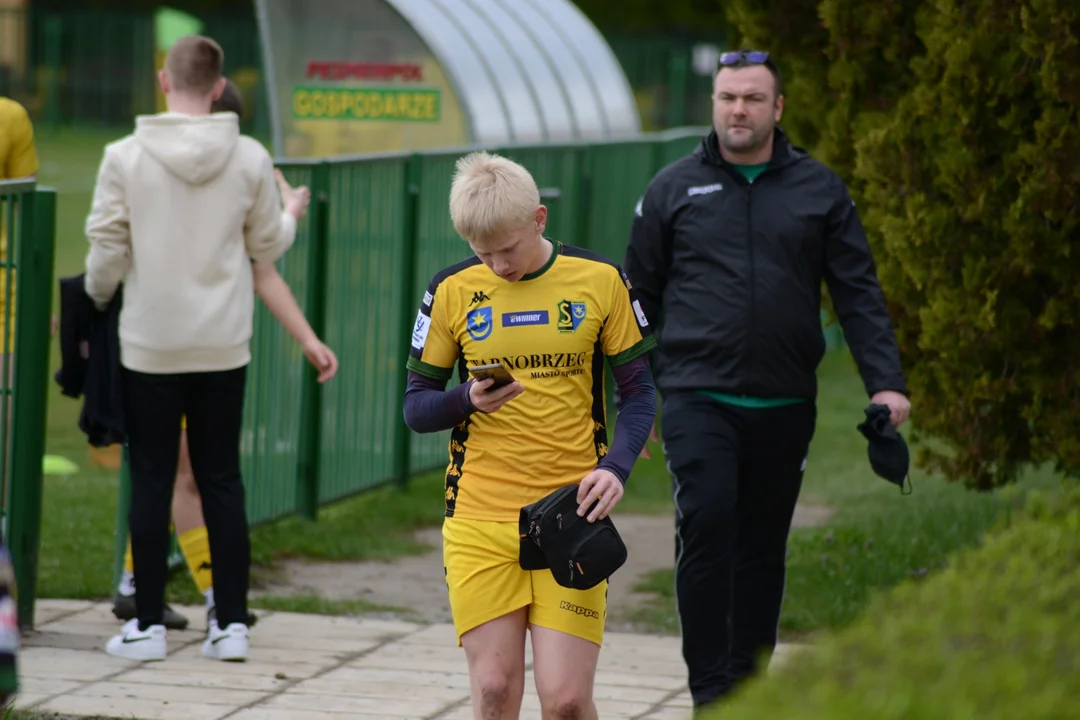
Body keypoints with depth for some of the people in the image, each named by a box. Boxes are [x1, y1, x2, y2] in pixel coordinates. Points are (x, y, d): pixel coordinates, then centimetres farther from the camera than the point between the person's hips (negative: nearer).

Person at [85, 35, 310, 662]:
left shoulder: (125, 157, -10)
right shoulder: (250, 159, -4)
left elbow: (107, 250, -6)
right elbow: (268, 246, 7)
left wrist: (97, 299, 15)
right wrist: (293, 212, 29)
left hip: (150, 345, -2)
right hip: (224, 346, 2)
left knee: (152, 481, 5)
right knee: (222, 481, 9)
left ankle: (149, 624, 6)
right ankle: (231, 623, 9)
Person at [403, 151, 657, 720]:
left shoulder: (600, 281, 2)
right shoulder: (452, 292, 3)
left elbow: (639, 392, 7)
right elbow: (416, 406, 9)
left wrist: (614, 467, -11)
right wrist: (468, 401, -13)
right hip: (478, 521, 1)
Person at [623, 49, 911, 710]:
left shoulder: (819, 190, 7)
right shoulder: (674, 189, 5)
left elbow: (860, 294, 4)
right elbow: (640, 296, 10)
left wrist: (886, 382, -7)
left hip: (784, 404, 2)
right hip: (697, 396, -2)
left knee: (763, 547, 10)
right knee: (706, 526, -17)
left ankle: (748, 682, 21)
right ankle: (711, 692, -15)